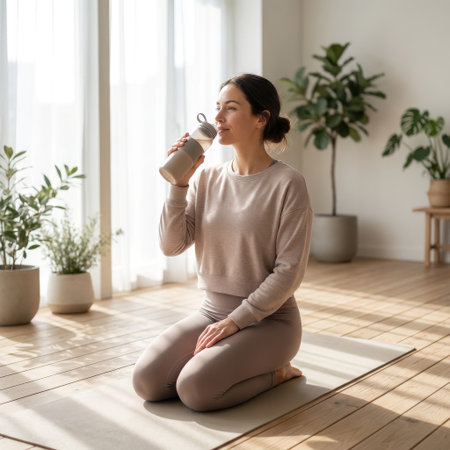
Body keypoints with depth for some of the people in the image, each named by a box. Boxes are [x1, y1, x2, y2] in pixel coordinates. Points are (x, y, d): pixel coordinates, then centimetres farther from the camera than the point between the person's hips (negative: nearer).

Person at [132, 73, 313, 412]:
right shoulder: (207, 179, 4)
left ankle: (276, 371, 2)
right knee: (147, 381, -14)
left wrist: (235, 321, -17)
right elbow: (171, 245, -4)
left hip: (267, 318, -5)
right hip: (212, 310, 5)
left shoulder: (287, 183, -12)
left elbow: (289, 271, -15)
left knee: (195, 389, -24)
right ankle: (220, 358, 11)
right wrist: (180, 182, -14)